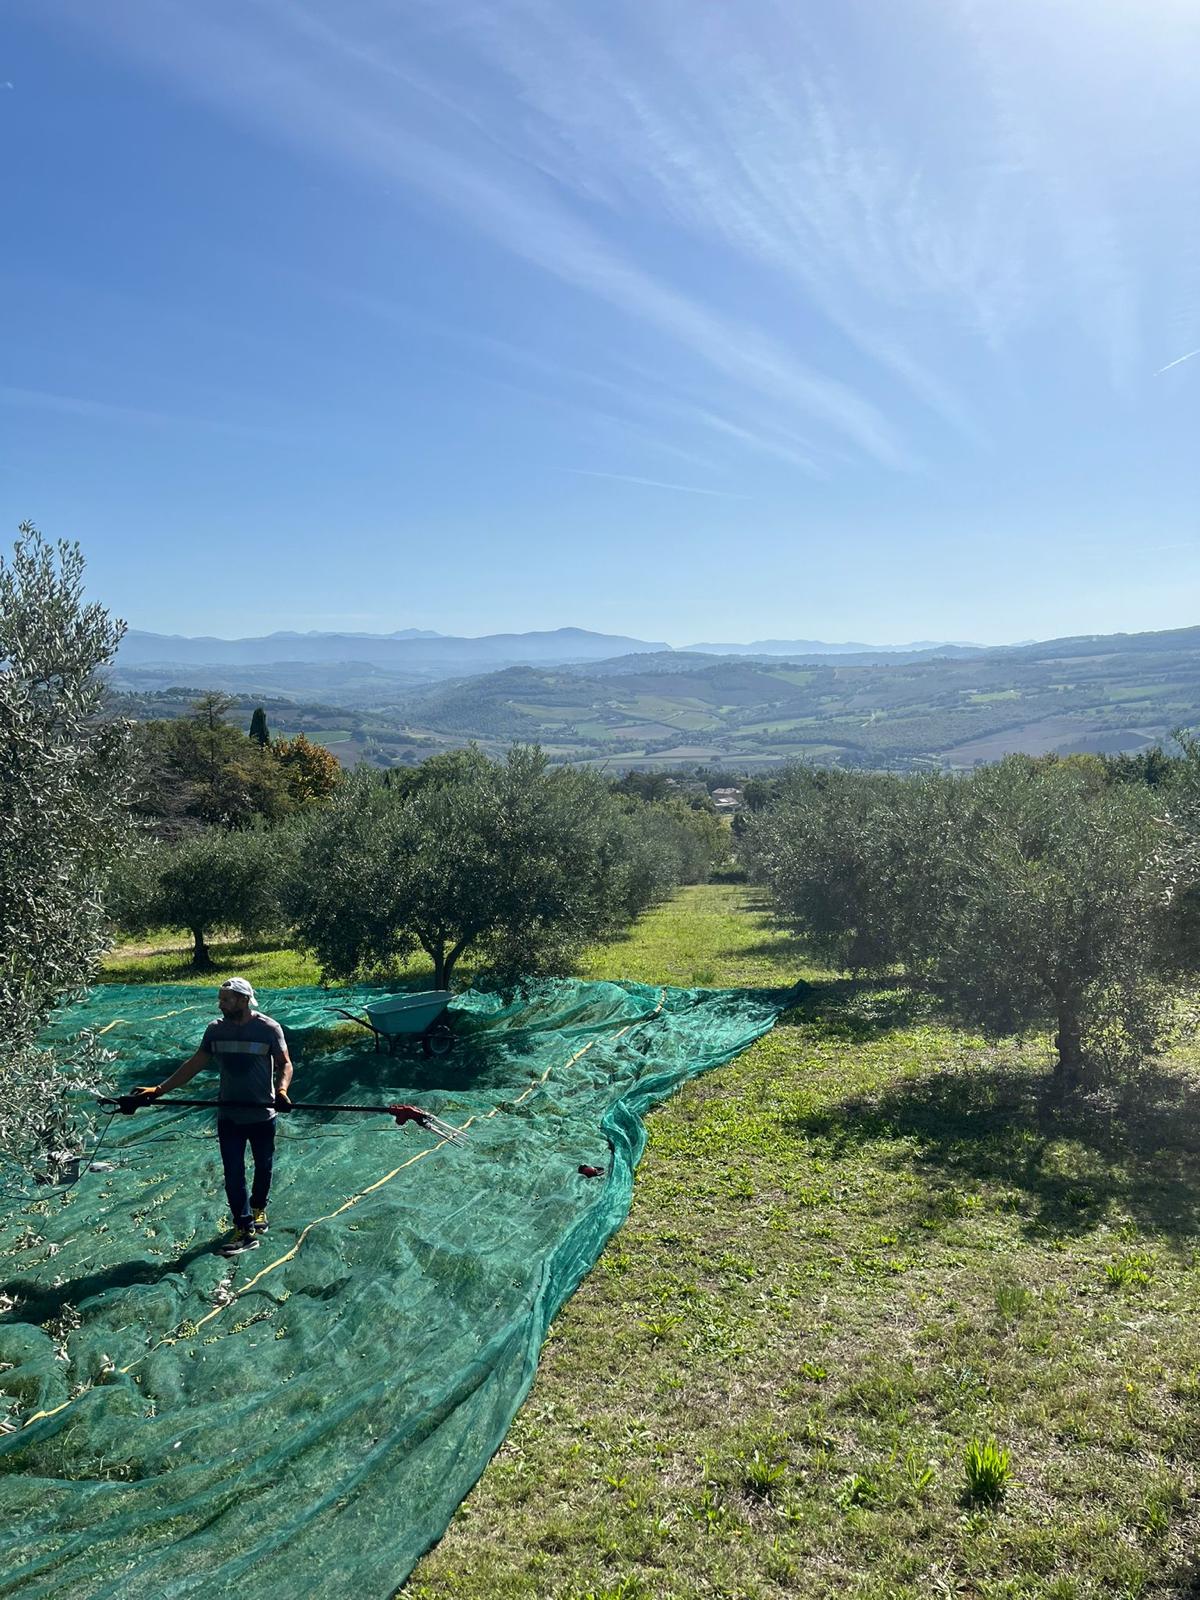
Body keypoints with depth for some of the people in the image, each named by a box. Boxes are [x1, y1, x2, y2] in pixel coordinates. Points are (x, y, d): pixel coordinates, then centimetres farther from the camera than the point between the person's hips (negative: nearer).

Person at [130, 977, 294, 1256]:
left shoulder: (268, 1028, -14)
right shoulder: (215, 1030, -2)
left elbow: (285, 1063, -12)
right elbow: (194, 1065, 3)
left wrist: (281, 1090, -31)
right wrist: (159, 1090, -2)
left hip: (262, 1115, -2)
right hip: (229, 1116, 3)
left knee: (263, 1167, 17)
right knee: (233, 1174, -1)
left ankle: (258, 1209, 41)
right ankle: (245, 1229, 5)